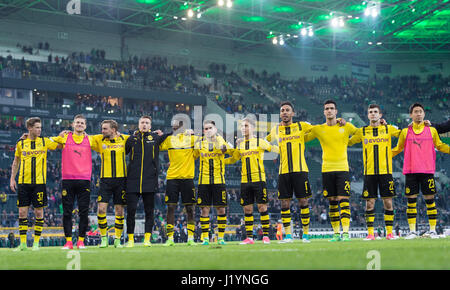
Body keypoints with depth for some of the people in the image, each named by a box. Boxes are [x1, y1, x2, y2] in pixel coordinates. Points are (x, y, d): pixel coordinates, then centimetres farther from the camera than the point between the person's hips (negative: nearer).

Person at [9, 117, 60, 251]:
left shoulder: (44, 141, 6)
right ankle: (23, 242, 7)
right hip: (23, 182, 1)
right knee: (22, 212, 0)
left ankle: (36, 242, 8)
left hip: (39, 182, 0)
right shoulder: (21, 143, 7)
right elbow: (16, 161, 15)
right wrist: (12, 178, 10)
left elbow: (60, 146, 11)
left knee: (39, 212, 0)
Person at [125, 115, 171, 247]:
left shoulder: (156, 137, 8)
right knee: (131, 210, -2)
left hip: (150, 181, 0)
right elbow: (122, 152, 20)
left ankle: (147, 239, 8)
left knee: (149, 211, 3)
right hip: (133, 181, 0)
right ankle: (130, 239, 6)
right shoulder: (132, 139, 10)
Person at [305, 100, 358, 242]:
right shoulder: (318, 129, 8)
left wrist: (347, 142, 7)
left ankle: (345, 232, -11)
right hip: (326, 170, 2)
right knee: (332, 202, 4)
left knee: (343, 200, -9)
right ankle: (336, 233, 9)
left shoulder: (346, 127, 5)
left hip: (343, 168, -2)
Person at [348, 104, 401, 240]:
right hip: (369, 172, 0)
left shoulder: (388, 129, 8)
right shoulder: (362, 131, 9)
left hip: (385, 171, 0)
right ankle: (370, 233, 5)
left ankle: (389, 232, 8)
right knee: (369, 203, -1)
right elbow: (348, 142, 17)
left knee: (388, 202, 0)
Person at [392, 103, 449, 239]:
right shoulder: (405, 132, 10)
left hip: (427, 170, 0)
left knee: (430, 200, -2)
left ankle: (432, 230, 5)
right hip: (411, 171, 0)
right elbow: (398, 149, 18)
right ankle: (412, 231, 5)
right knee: (411, 201, -1)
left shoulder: (431, 130, 10)